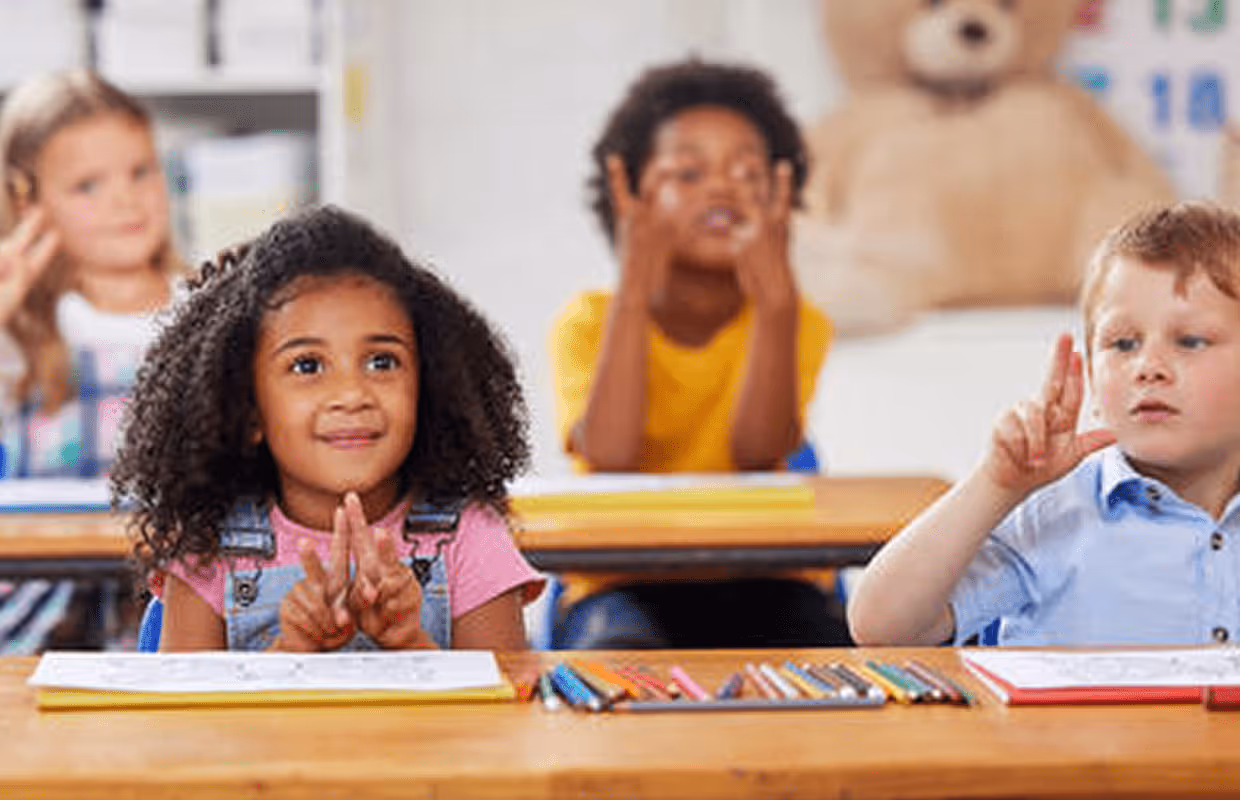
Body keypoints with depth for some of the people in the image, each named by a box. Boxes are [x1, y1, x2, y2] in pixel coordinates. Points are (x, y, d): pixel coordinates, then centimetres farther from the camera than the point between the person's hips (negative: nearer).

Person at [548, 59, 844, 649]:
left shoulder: (797, 322, 3)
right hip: (623, 585, -1)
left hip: (759, 583, 2)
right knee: (623, 657, -36)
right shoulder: (588, 323, 0)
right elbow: (609, 456, -20)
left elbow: (757, 454, -17)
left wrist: (775, 301, -27)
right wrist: (634, 290, -24)